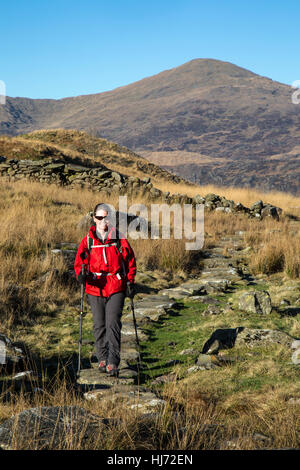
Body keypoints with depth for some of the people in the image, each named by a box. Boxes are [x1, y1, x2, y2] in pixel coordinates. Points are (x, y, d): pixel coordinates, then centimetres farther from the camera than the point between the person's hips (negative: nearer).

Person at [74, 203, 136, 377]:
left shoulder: (119, 239, 3)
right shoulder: (87, 240, 5)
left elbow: (130, 260, 9)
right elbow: (80, 261, 1)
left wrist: (130, 281, 1)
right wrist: (81, 274, -20)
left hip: (116, 288, -2)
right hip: (95, 288, 2)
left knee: (113, 325, -11)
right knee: (99, 325, 10)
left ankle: (113, 363, -10)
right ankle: (102, 358, 26)